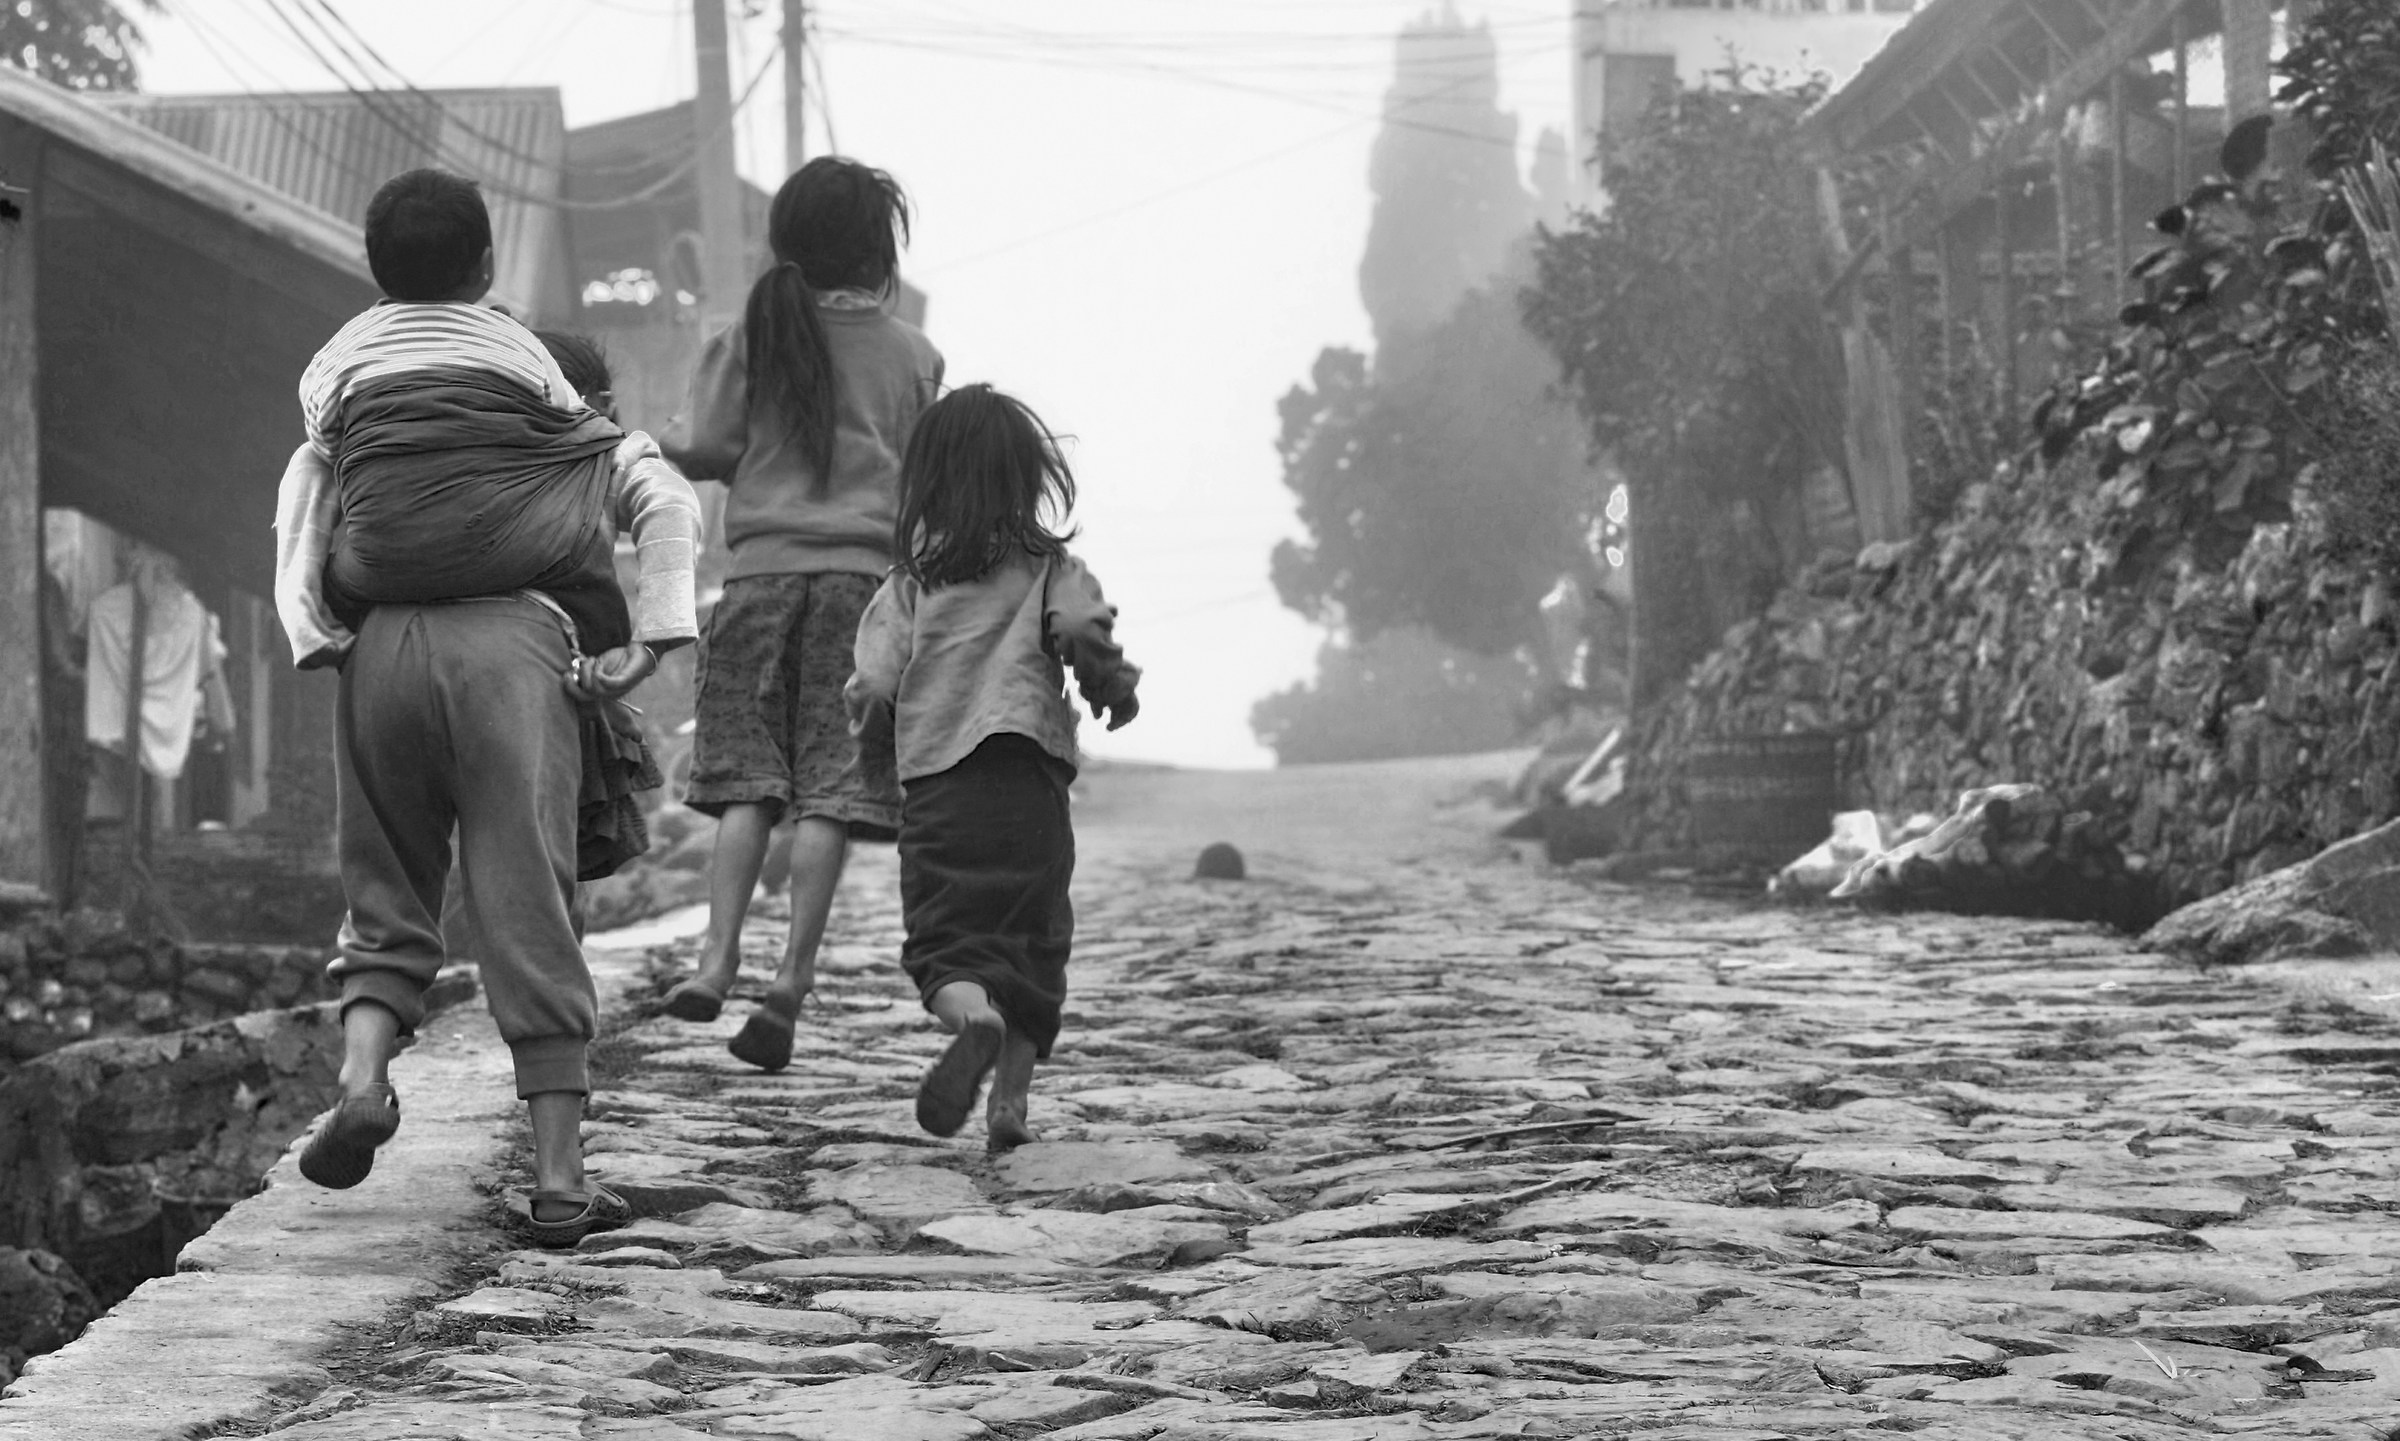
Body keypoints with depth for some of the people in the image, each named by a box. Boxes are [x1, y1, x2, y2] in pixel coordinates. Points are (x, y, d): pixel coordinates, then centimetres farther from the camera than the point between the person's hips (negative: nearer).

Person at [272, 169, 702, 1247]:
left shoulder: (336, 373, 18)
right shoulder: (533, 370, 15)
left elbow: (297, 528, 6)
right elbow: (667, 504, 7)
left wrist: (313, 636, 1)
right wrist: (650, 642, 3)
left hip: (380, 644, 2)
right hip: (520, 642, -1)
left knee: (385, 896, 16)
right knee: (528, 908, -1)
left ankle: (363, 1072, -11)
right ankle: (559, 1178, -4)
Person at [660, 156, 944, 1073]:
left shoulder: (756, 336, 4)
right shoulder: (912, 355, 4)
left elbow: (705, 447, 1)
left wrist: (690, 446, 22)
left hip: (764, 570, 1)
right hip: (866, 572, -1)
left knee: (749, 776, 5)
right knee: (832, 787, -2)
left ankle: (720, 954, -11)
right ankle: (794, 977, -9)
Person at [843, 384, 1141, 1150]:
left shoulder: (909, 585, 6)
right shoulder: (1048, 569, 4)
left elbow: (871, 690, 0)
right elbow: (1084, 629, -14)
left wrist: (887, 740, 21)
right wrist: (1115, 687, 5)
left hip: (934, 790, 0)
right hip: (1031, 785, 0)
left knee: (943, 941, 1)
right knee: (1030, 945, 12)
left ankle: (973, 1017, -33)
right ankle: (1010, 1098, 3)